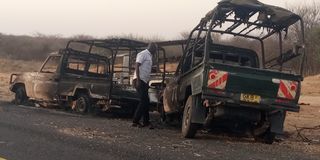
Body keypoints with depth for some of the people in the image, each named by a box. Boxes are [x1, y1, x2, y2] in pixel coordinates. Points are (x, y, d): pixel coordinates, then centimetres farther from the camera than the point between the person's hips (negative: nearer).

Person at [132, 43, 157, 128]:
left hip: (144, 82, 10)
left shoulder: (149, 56, 22)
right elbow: (137, 66, -16)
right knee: (143, 101, -14)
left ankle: (146, 122, 12)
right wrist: (138, 80, -23)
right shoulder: (143, 54, -6)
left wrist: (147, 83, 22)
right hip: (139, 80, -10)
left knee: (146, 102, 9)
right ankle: (135, 121, -13)